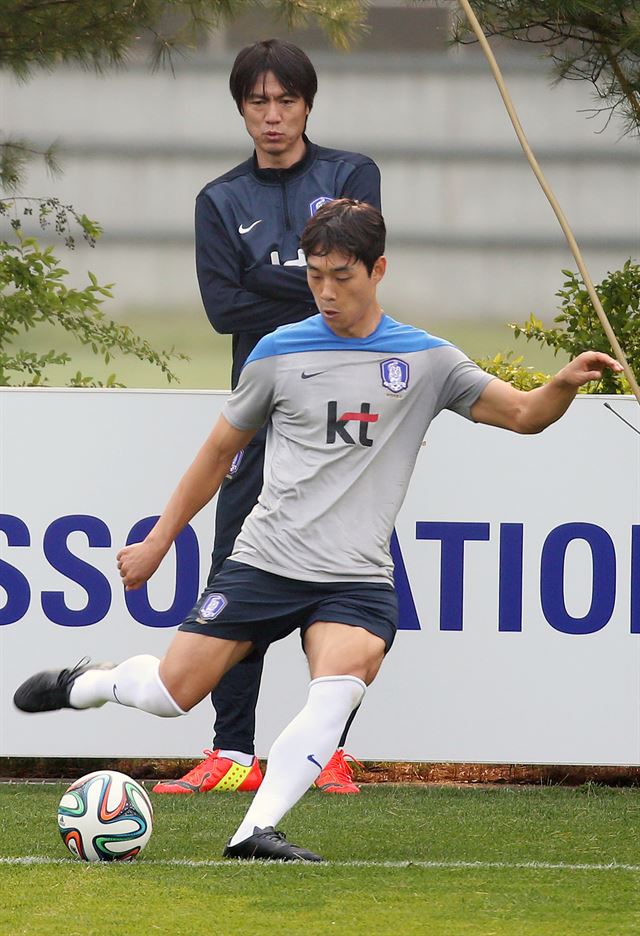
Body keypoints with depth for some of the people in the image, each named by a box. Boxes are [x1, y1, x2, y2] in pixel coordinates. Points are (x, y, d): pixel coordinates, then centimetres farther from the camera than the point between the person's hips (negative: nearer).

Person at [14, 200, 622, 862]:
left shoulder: (424, 360, 5)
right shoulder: (279, 352, 5)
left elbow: (522, 414, 0)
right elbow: (221, 450, 15)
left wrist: (565, 384, -23)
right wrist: (156, 544, 18)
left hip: (357, 577, -1)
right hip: (266, 559, 1)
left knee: (340, 687, -28)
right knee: (173, 692, -2)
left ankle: (256, 832, -29)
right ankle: (84, 684, 30)